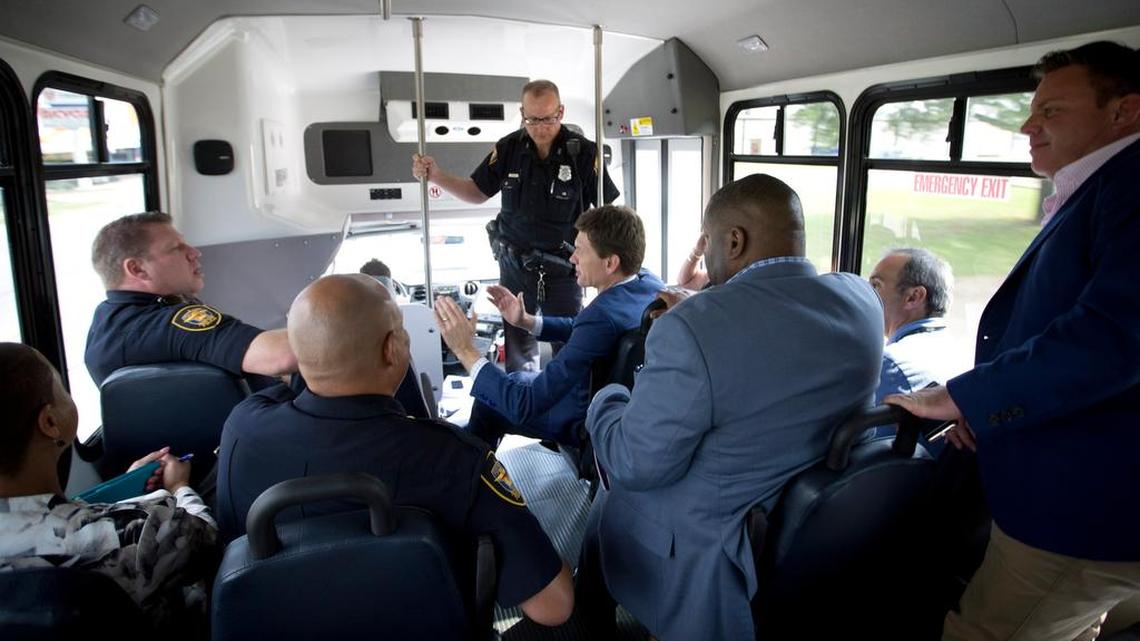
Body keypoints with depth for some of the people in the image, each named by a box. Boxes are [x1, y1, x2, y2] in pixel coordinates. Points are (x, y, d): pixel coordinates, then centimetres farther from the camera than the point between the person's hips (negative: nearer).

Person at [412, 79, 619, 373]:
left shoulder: (584, 153, -13)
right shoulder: (508, 149, -3)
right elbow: (478, 192, 7)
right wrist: (436, 175, -8)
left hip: (563, 269, -3)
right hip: (515, 266, 3)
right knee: (517, 346, 14)